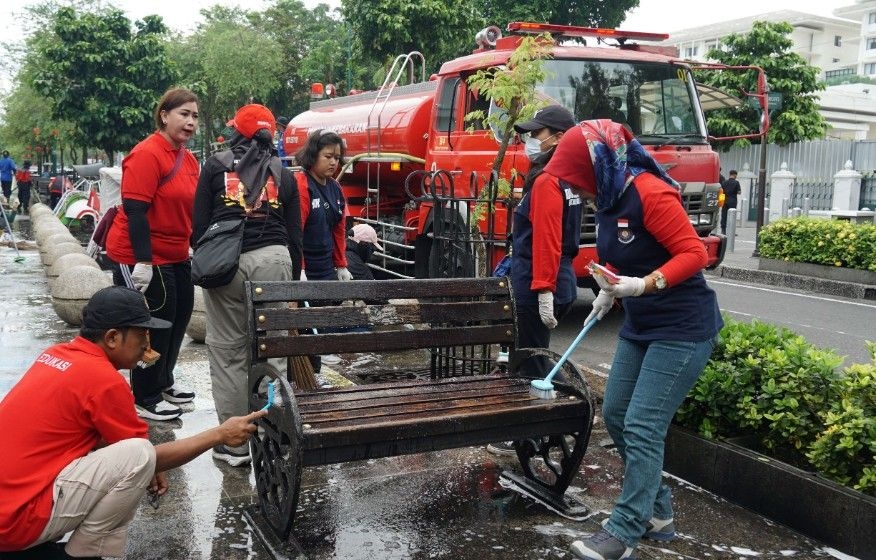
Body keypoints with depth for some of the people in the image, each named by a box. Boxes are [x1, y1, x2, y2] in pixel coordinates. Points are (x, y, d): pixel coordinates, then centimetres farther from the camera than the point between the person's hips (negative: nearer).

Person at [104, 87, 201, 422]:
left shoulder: (188, 159, 10)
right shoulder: (147, 155, -18)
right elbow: (134, 210, -23)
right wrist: (143, 261, -25)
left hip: (175, 256, 9)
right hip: (142, 258, -9)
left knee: (179, 317, 17)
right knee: (154, 325, -1)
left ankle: (163, 383, 34)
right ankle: (144, 400, 13)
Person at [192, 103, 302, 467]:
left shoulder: (216, 166, 9)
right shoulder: (282, 173, 14)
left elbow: (199, 223, 5)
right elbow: (294, 232, 13)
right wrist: (294, 278, 18)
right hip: (273, 259, 2)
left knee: (228, 352, 4)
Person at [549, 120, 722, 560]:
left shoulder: (650, 194, -23)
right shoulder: (609, 199, 3)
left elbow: (694, 253, -23)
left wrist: (643, 285, -34)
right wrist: (609, 290, 10)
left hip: (682, 329, -9)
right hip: (640, 325, 10)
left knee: (642, 429, -9)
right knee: (615, 415, 11)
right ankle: (657, 512, 26)